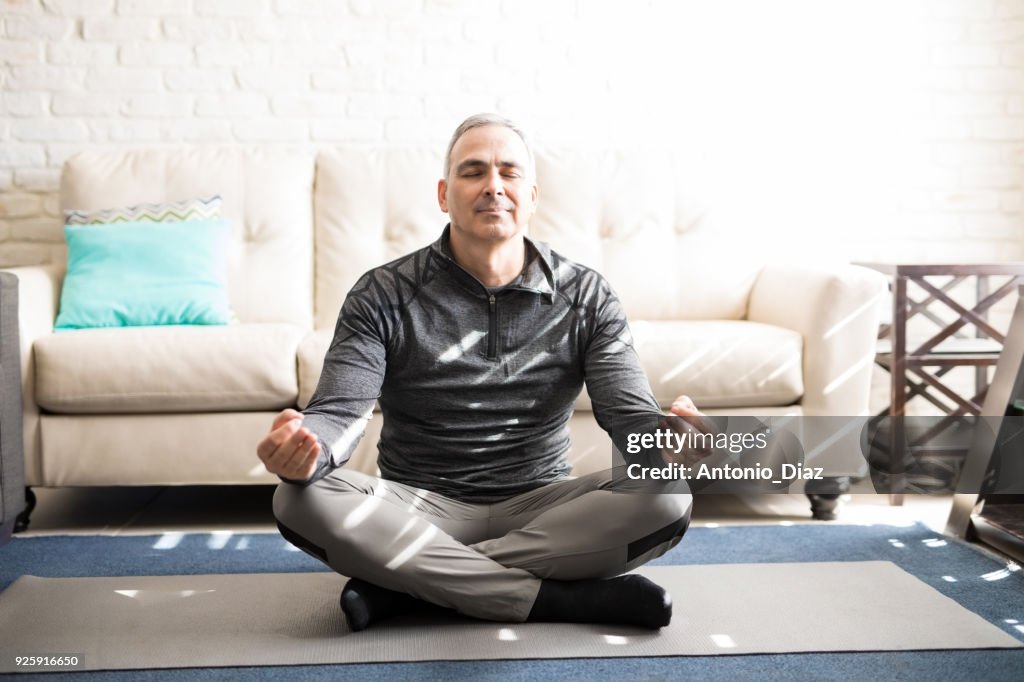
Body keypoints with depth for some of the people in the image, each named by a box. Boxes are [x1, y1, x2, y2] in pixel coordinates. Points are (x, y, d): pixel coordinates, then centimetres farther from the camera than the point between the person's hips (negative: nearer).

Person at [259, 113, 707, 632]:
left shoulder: (587, 296, 0)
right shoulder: (383, 296, -4)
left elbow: (629, 413, -9)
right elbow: (339, 413, -13)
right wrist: (302, 444, -39)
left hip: (539, 509, 1)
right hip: (418, 510, 0)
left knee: (667, 500, -26)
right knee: (302, 500, -29)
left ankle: (411, 583, -21)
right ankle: (562, 599, -25)